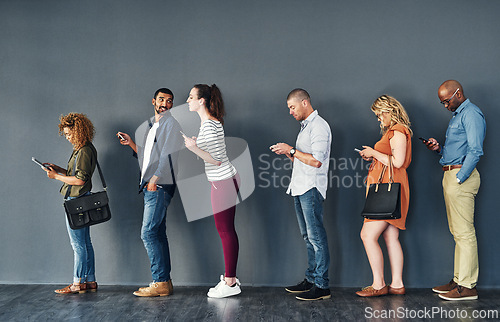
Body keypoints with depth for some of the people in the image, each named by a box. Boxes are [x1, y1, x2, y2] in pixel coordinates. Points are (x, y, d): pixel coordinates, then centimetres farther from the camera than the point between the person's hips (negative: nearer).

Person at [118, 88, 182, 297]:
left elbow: (168, 154, -15)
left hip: (160, 186, -9)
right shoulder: (149, 126, 23)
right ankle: (165, 282, 12)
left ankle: (160, 282, -8)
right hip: (150, 187, 9)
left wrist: (155, 178, -23)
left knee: (148, 233, -12)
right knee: (158, 234, 8)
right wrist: (131, 144, 15)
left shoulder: (171, 123, -4)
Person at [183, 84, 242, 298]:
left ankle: (230, 283, 3)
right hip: (225, 179, 10)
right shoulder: (211, 121, 13)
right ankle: (230, 278, 21)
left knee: (226, 231, -4)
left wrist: (194, 148, -28)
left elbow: (216, 160, -21)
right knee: (226, 230, 13)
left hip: (223, 182, -10)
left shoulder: (208, 125, -18)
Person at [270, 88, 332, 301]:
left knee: (316, 236, -8)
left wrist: (292, 150, -14)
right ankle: (311, 279, 19)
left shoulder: (319, 126, -10)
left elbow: (316, 161, -20)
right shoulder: (305, 126, 21)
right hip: (300, 188, 10)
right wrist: (287, 153, 6)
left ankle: (322, 285, -5)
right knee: (308, 236, 12)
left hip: (311, 188, -10)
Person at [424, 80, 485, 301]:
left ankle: (467, 286, -5)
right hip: (451, 175, 10)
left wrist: (459, 178, -19)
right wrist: (439, 148, 8)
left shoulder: (471, 114, -9)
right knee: (458, 232, 12)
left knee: (464, 232, -8)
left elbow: (475, 151, -18)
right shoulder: (457, 115, 22)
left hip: (462, 175, -10)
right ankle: (459, 280, 18)